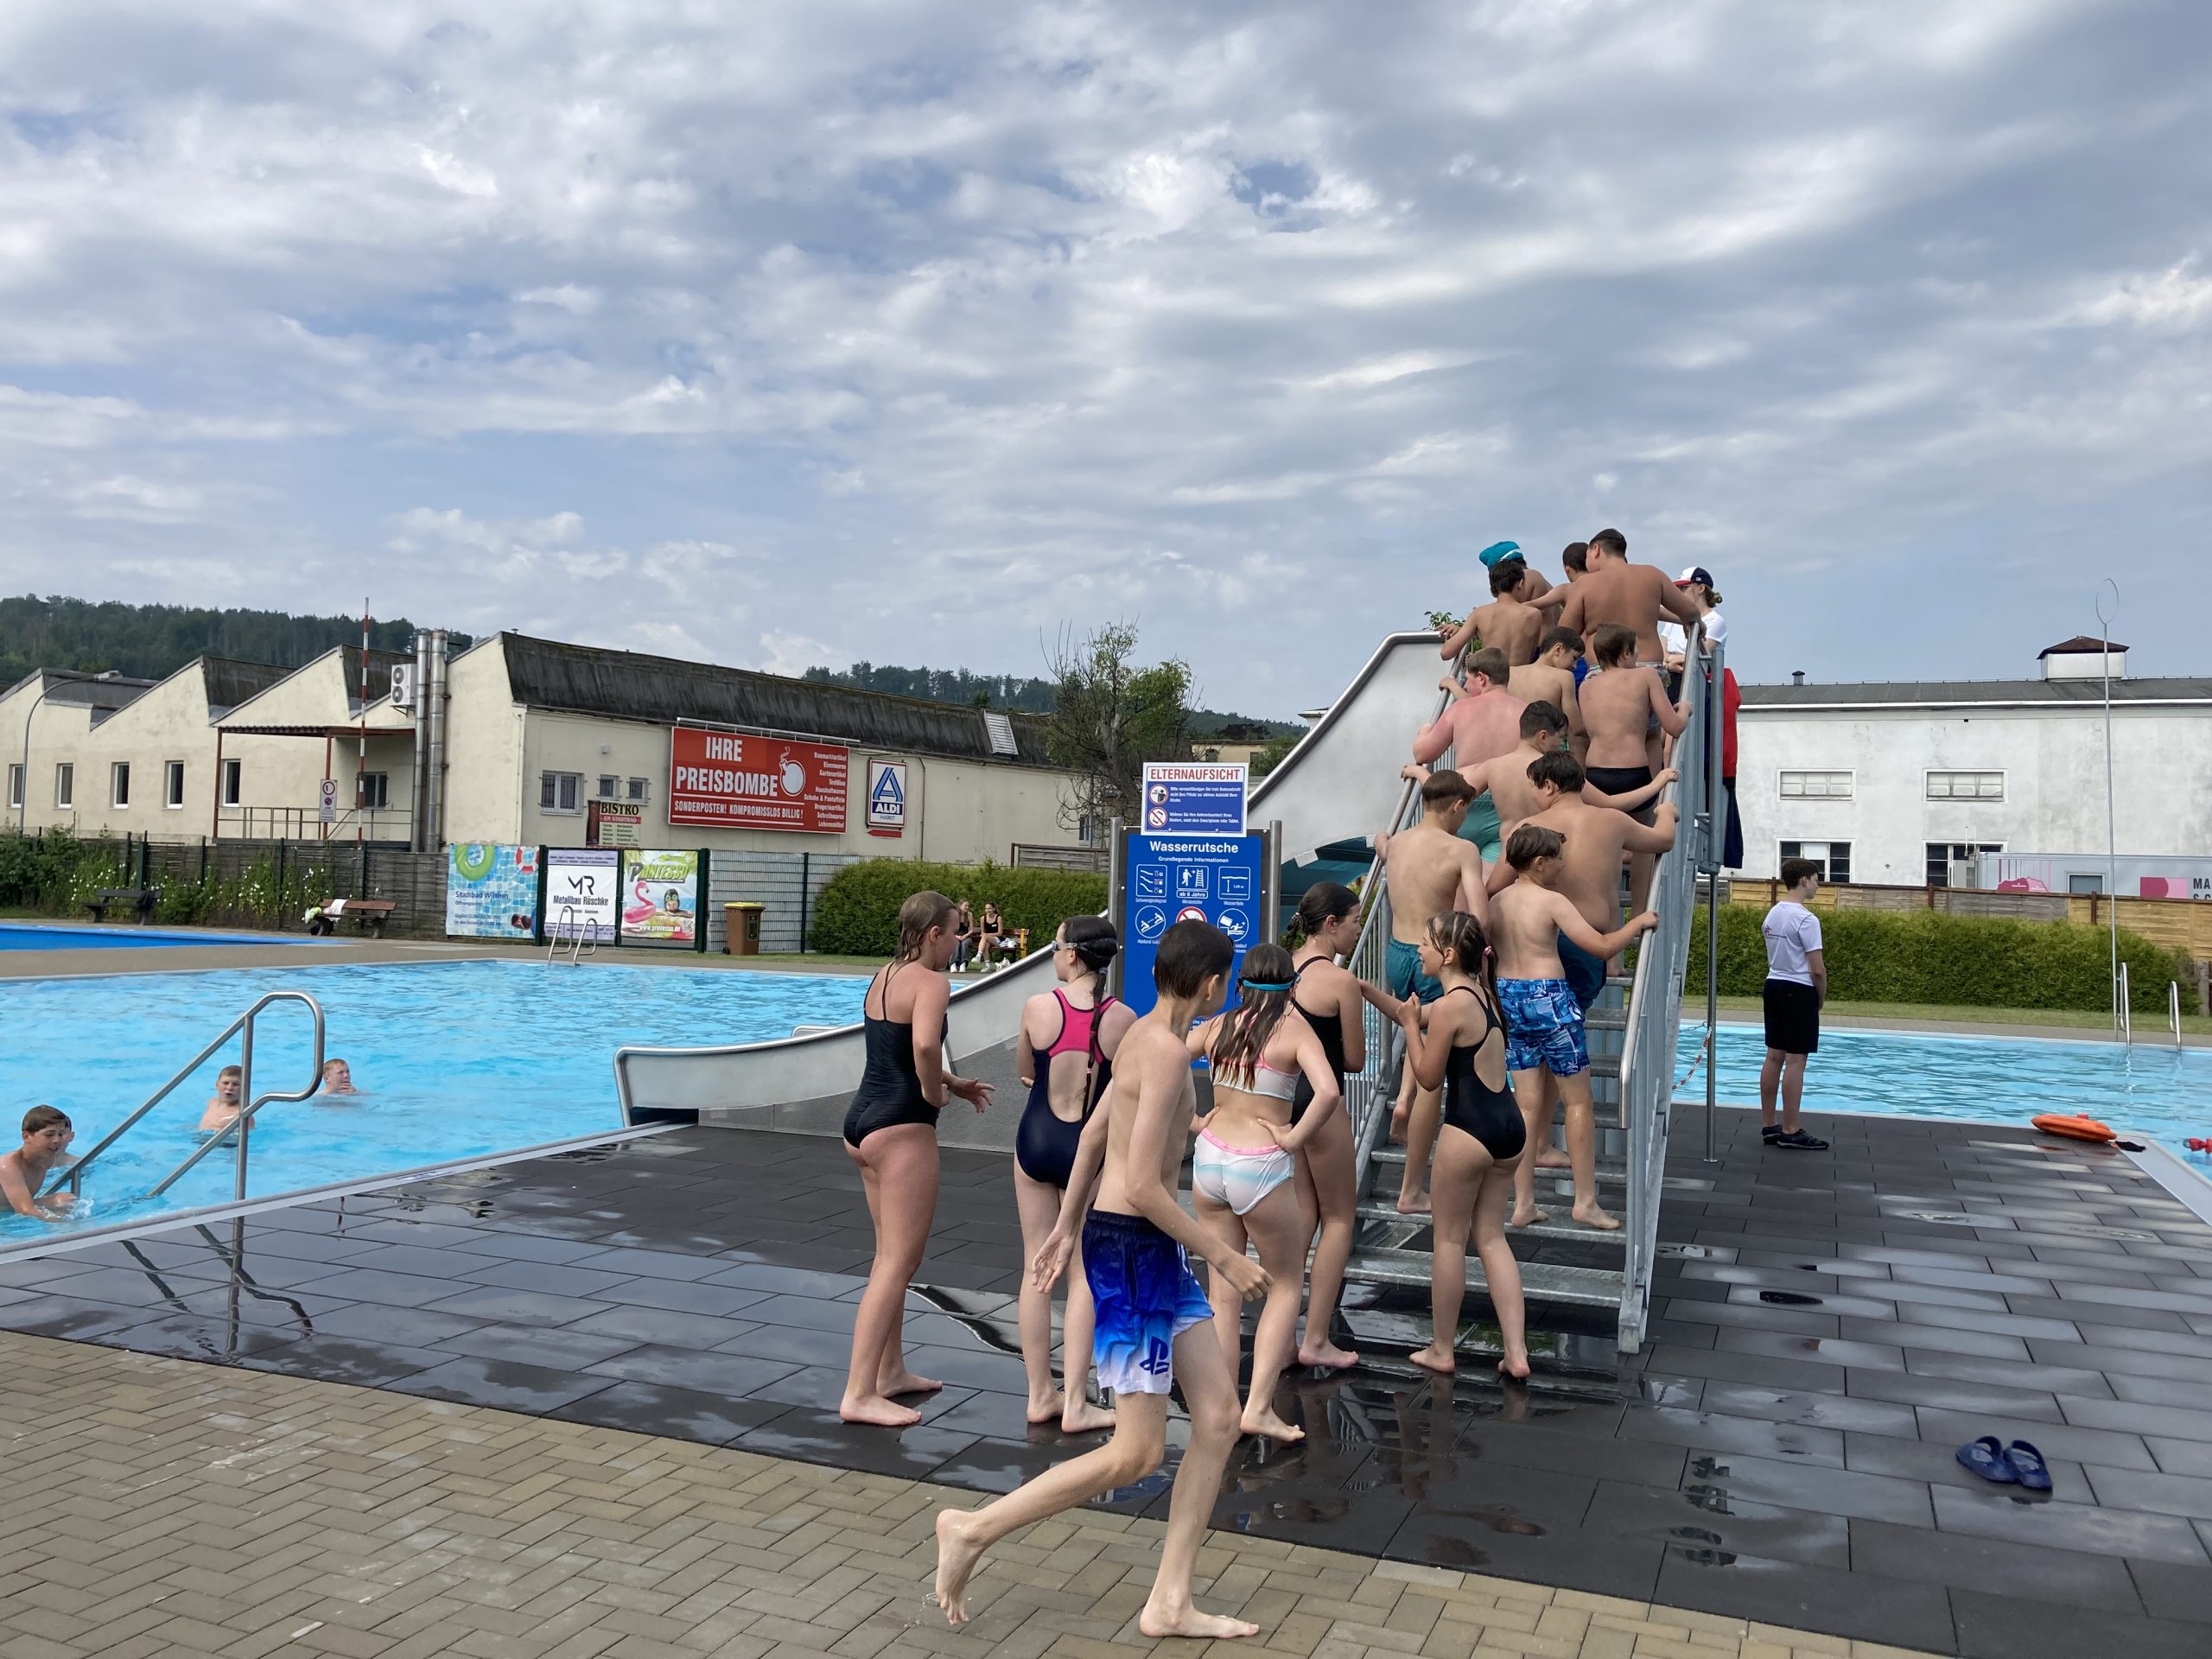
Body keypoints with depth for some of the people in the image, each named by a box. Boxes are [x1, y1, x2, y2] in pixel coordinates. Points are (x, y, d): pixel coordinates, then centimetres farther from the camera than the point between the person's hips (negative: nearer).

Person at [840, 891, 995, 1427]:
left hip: (862, 1120, 10)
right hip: (901, 1126, -10)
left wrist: (954, 1082, 24)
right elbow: (925, 1046, -34)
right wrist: (934, 1093, -16)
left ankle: (890, 1371, 30)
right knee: (899, 1261, -4)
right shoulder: (930, 982, -15)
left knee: (890, 1254, 20)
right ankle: (859, 1394, -4)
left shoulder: (883, 977, 13)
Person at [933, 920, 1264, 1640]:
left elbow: (1094, 1132, 20)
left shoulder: (1143, 1035, 10)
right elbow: (1142, 1186, -25)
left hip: (1155, 1251, 10)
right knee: (1136, 1454, -2)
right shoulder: (1167, 1052, -20)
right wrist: (1225, 1258, -16)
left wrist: (1067, 1226, 29)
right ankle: (973, 1529, 10)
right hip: (1130, 1249, -10)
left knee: (1219, 1417, 9)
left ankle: (1169, 1603, 16)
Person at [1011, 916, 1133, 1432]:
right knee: (1085, 1273, 8)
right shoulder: (1122, 1017, -10)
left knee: (1037, 1269, 12)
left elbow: (1023, 1070, 6)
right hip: (1091, 1147, -1)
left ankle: (1040, 1395, 20)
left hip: (1036, 1140, 1)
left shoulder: (1038, 1007, -10)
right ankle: (1075, 1404, 9)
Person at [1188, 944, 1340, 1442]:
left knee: (1224, 1292, 14)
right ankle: (1259, 1406, 7)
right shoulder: (1295, 1030, -9)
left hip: (1209, 1158, 4)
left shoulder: (1220, 1025, 3)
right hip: (1262, 1168, -4)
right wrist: (1294, 1139, -14)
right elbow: (1328, 1091, -26)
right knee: (1286, 1285, 14)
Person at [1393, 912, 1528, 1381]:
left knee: (1448, 1238, 8)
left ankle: (1441, 1350, 19)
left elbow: (1429, 1076, -7)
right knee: (1491, 1236, 16)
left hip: (1470, 1130, -9)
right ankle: (1516, 1353, 13)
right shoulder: (1481, 993, 11)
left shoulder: (1449, 1007, -15)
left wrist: (1411, 1024, 1)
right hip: (1511, 1128, 9)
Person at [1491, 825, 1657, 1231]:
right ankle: (1585, 1201, 9)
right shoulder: (1553, 901, -12)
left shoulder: (1498, 900, 5)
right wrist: (1639, 922, 1)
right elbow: (1602, 946, -13)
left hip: (1507, 998, 7)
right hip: (1548, 999, -6)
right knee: (1579, 1101, 6)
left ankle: (1523, 1202, 11)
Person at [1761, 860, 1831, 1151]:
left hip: (1774, 985, 9)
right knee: (1795, 1060, -5)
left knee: (1774, 1056, 11)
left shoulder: (1773, 913, 11)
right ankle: (1791, 1132, -2)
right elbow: (1817, 969, -16)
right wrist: (1822, 996, -1)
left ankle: (1768, 1126, 15)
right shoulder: (1806, 919, -16)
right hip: (1799, 991, -9)